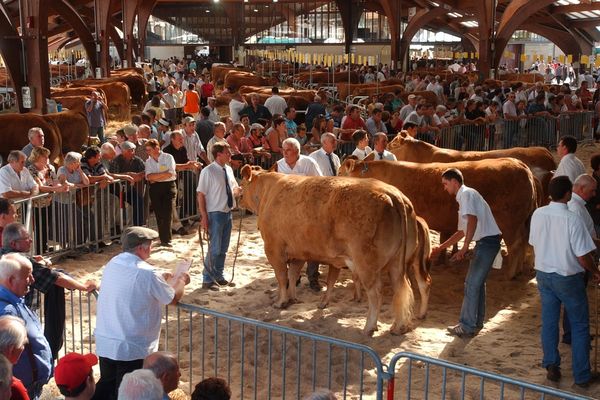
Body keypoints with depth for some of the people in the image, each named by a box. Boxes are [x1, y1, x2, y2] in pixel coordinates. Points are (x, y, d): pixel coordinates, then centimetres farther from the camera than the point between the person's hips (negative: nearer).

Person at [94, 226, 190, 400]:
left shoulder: (112, 264, 2)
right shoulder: (147, 273, -20)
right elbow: (173, 298, -4)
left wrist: (162, 280, 23)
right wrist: (181, 281, 15)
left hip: (105, 343, 7)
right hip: (132, 348, -7)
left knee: (105, 385, 21)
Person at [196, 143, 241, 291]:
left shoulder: (229, 170, 7)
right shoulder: (208, 172, -13)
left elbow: (233, 190, 17)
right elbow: (201, 195, -14)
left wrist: (240, 190, -7)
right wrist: (204, 217, -18)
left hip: (228, 212, 7)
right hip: (215, 214, -7)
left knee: (224, 248, 15)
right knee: (215, 249, -5)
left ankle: (218, 275, 29)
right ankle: (207, 280, 7)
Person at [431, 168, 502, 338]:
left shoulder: (466, 194, -9)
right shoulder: (463, 198, 21)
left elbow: (473, 219, -26)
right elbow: (462, 231, 28)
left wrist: (465, 247, -29)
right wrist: (440, 248, 31)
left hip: (487, 241, -10)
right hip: (486, 242, 10)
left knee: (472, 284, -6)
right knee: (478, 282, 18)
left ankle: (467, 327, -2)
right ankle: (477, 322, 28)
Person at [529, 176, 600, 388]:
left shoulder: (538, 214, -7)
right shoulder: (572, 219, -23)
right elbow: (583, 257, -19)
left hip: (543, 273, 5)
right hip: (567, 277, -5)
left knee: (549, 321, 17)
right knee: (579, 326, 10)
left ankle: (551, 366, 21)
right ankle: (582, 375, 15)